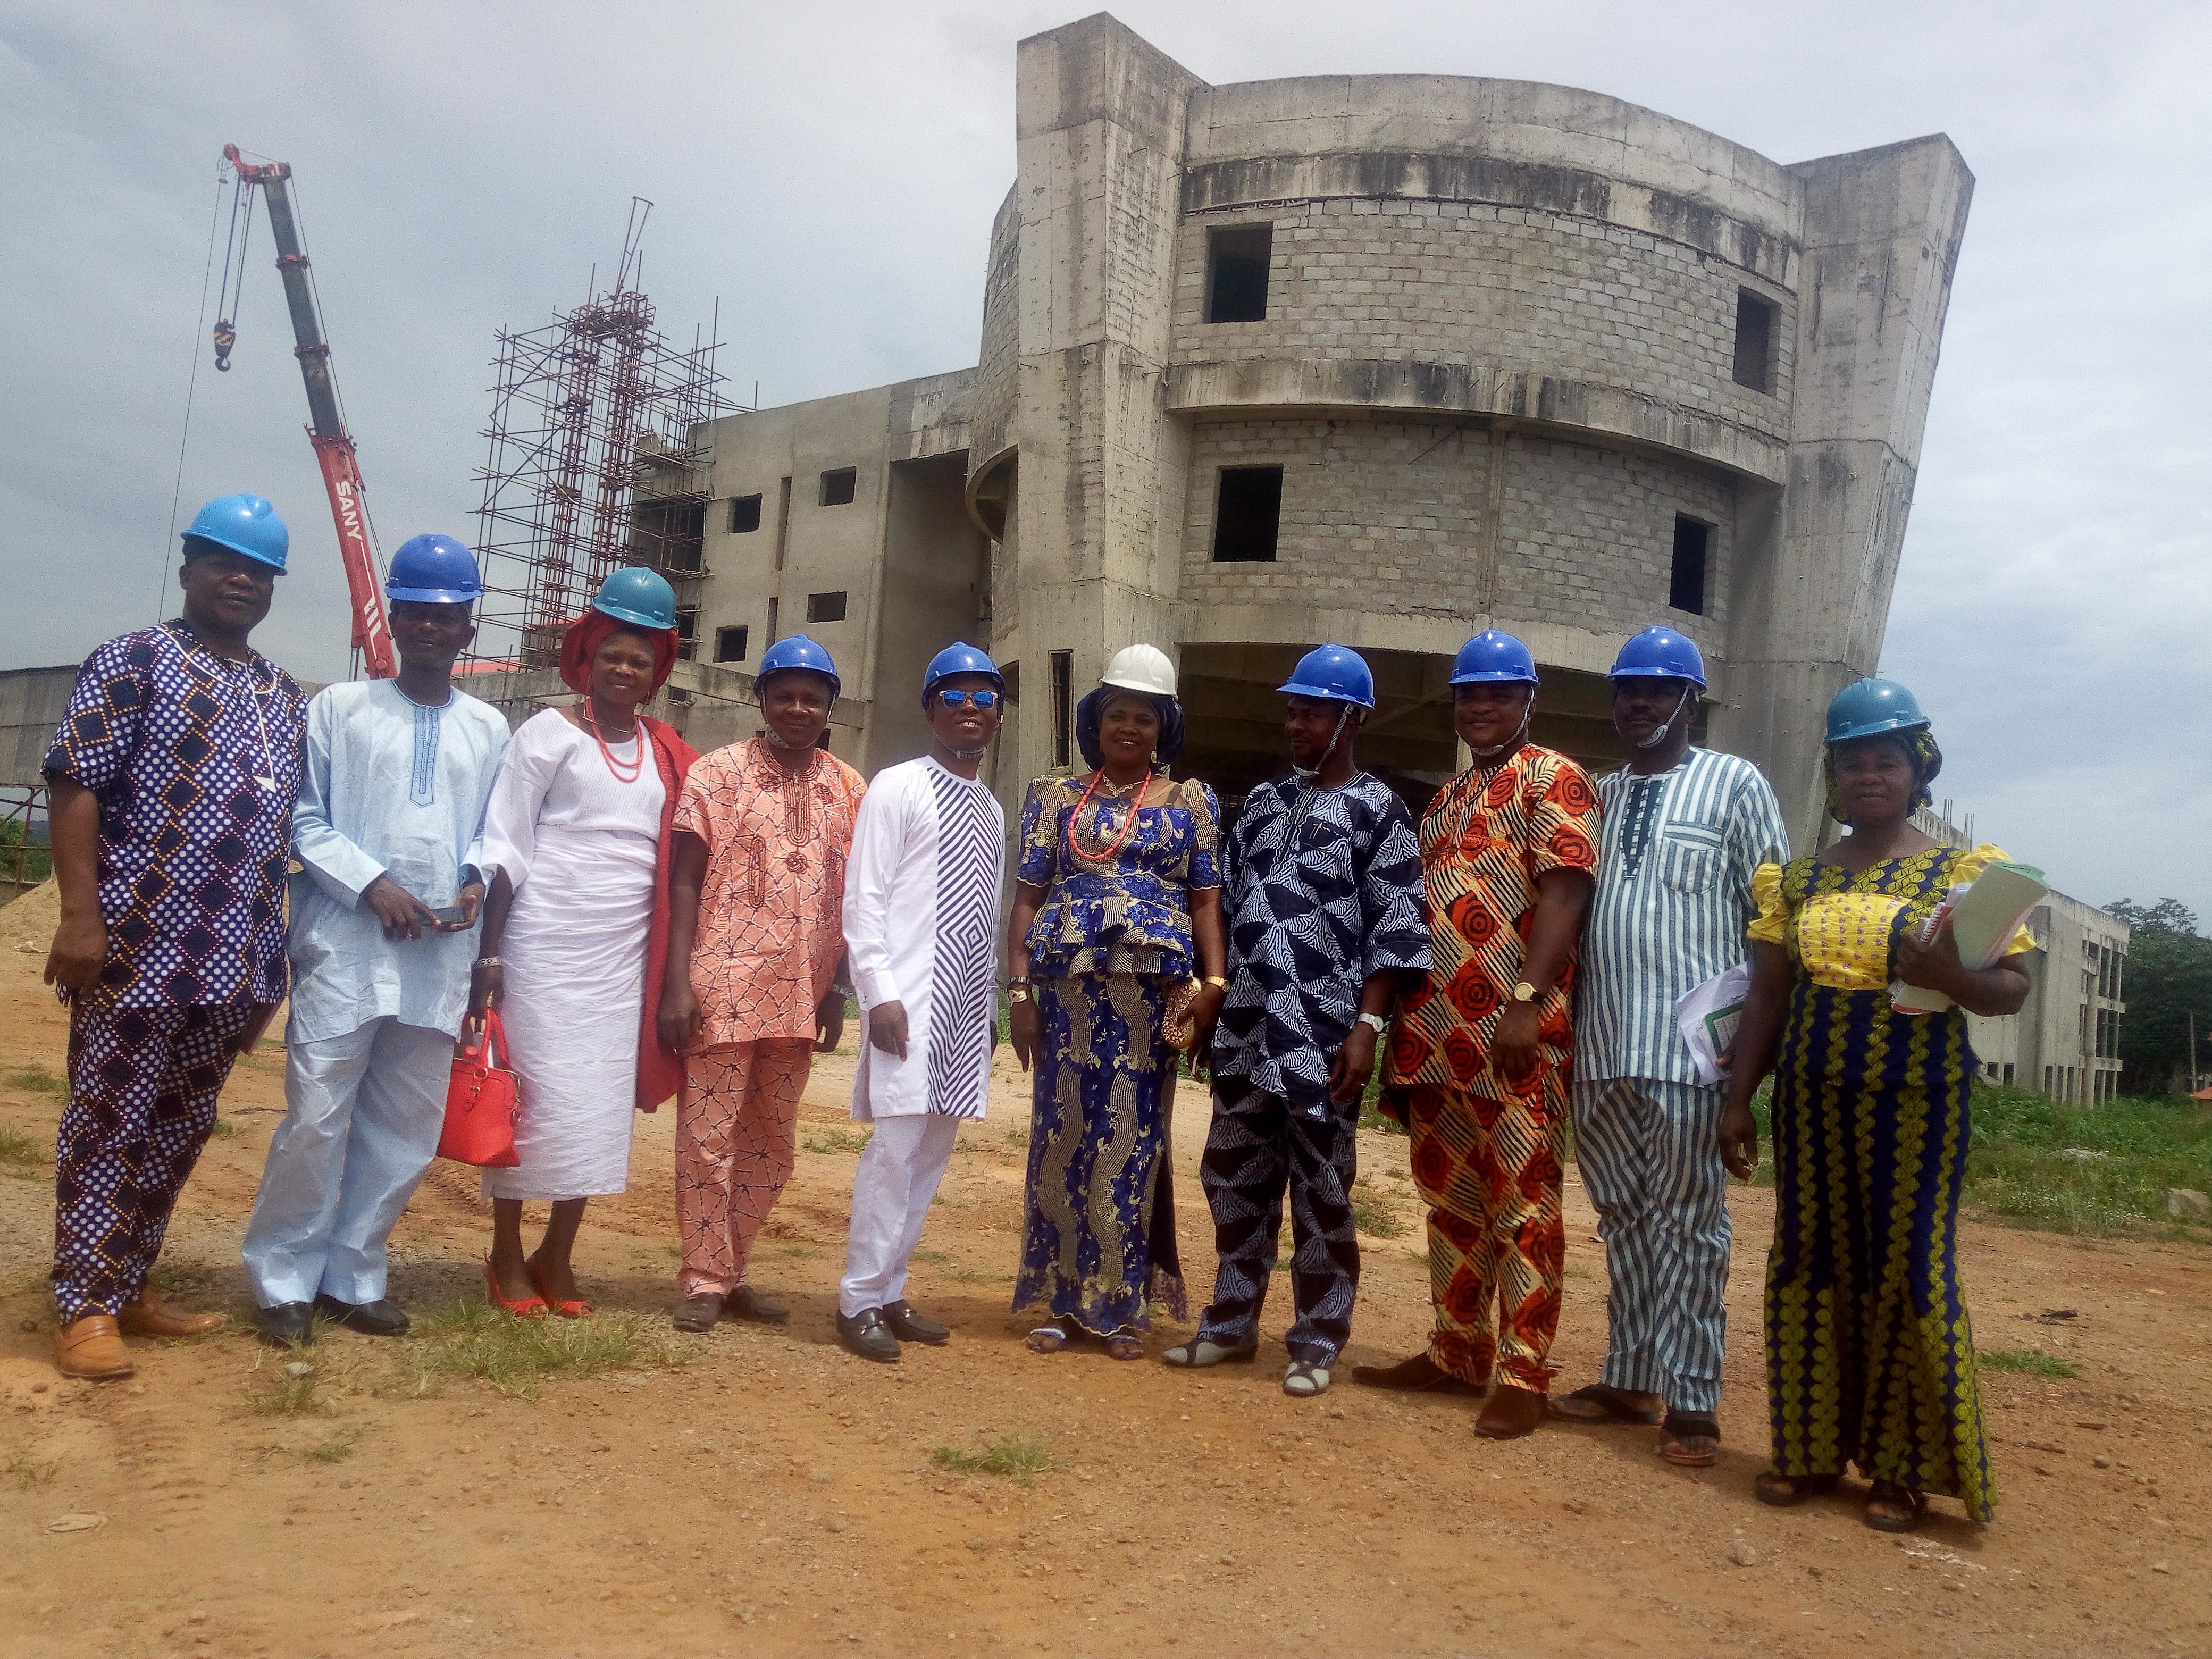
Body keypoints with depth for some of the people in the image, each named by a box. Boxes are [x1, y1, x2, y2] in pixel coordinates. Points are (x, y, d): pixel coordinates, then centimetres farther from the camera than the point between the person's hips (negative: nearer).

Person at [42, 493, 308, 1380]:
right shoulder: (132, 661, -4)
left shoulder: (285, 695, 15)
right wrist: (80, 914, -17)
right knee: (108, 1124, 1)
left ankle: (130, 1285, 27)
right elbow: (75, 785, -10)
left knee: (180, 1128, 14)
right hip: (137, 945, -6)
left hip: (235, 957, 7)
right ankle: (85, 1308, 10)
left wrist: (279, 945, 14)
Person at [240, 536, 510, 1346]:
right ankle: (285, 1280, 12)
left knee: (407, 1131, 7)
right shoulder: (340, 707, 4)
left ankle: (352, 1275, 22)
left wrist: (477, 879, -4)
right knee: (316, 1119, -5)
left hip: (441, 955, 3)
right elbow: (303, 818, 1)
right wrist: (372, 882, -12)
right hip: (345, 949, -3)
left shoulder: (488, 729, 12)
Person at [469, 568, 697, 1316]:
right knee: (539, 1096, 0)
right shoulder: (550, 733, -1)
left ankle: (557, 1256, 20)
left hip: (625, 954, 4)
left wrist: (675, 977, 8)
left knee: (602, 1104, 7)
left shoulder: (666, 755, 10)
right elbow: (503, 847, -4)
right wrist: (489, 953, -11)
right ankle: (507, 1255, 15)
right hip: (547, 944, -4)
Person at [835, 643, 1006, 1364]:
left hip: (968, 1006, 7)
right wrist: (880, 993, -16)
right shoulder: (898, 788, -3)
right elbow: (863, 898, -9)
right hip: (911, 999, -7)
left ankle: (889, 1293, 18)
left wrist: (991, 1004, 13)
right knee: (895, 1147, -9)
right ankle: (859, 1300, 2)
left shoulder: (992, 809, 17)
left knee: (933, 1151, 9)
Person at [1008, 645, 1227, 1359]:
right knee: (1062, 1134, 2)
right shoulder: (1056, 797, 10)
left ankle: (1120, 1304, 12)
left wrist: (1214, 983, -7)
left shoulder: (1191, 802, 11)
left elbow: (1206, 900, 6)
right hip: (1067, 982, 1)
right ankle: (1061, 1300, 13)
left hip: (1152, 987, 0)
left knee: (1132, 1137, 2)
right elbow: (1027, 897, 6)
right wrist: (1020, 989, -3)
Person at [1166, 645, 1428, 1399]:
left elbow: (1396, 931, -8)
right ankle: (1231, 1322, 27)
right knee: (1234, 1180, 13)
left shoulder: (1379, 812, -3)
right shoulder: (1261, 802, 14)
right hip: (1244, 1033, 6)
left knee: (1321, 1193, 4)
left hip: (1324, 1040, -6)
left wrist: (1367, 1025, -15)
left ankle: (1317, 1341, 16)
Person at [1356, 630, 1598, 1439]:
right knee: (1450, 1198, 14)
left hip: (1513, 1036, -8)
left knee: (1523, 1202, -3)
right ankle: (1457, 1352, 24)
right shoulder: (1446, 799, 22)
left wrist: (1528, 1000, -23)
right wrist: (1403, 1024, 17)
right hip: (1436, 1035, 8)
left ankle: (1523, 1375, 4)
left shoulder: (1551, 779, -3)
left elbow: (1565, 890, -14)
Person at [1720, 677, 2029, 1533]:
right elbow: (1768, 995, 9)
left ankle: (1906, 1468, 14)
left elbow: (2011, 988, -4)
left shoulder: (1961, 872, 0)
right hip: (1815, 1097, 4)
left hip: (1916, 1099, -3)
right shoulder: (1799, 879, 9)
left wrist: (1950, 976, -26)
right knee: (1813, 1266, 8)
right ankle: (1813, 1448, 21)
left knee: (1908, 1270, 0)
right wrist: (1739, 1099, 6)